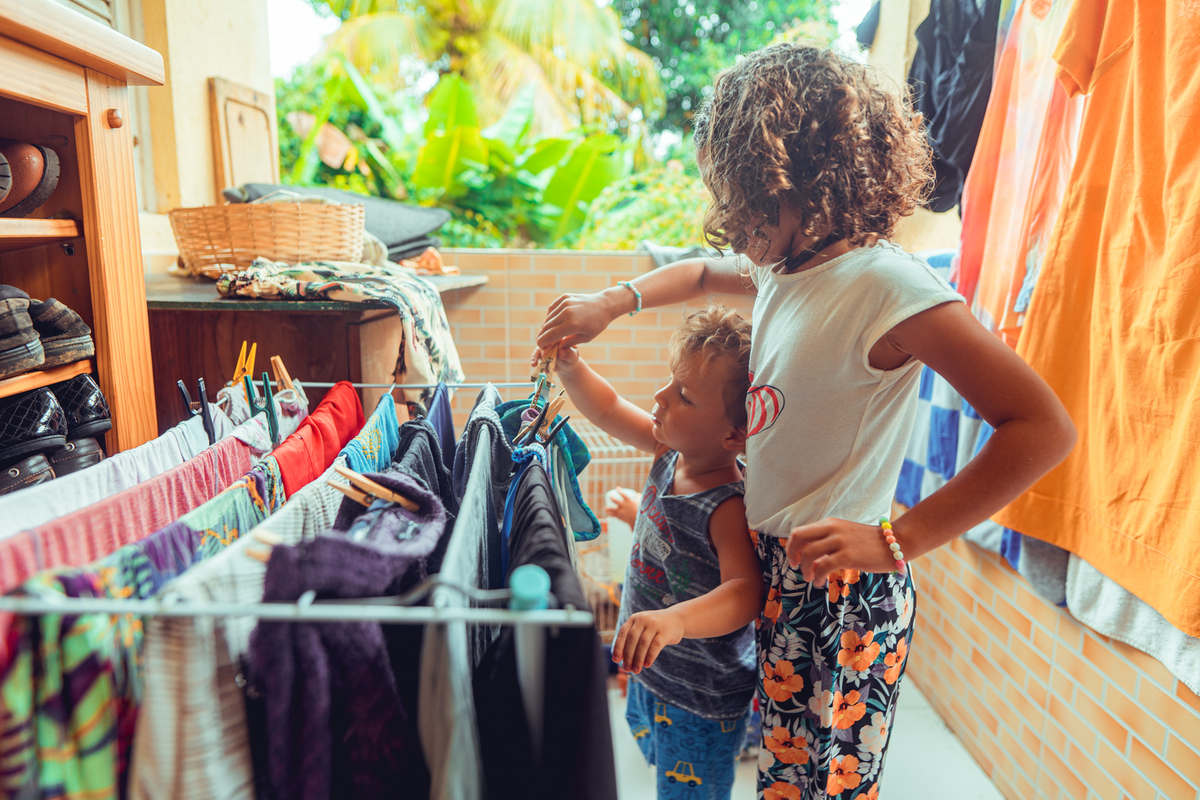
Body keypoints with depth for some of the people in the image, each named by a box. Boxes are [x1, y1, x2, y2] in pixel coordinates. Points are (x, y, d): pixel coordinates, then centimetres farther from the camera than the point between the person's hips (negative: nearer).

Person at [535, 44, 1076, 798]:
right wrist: (613, 302, 9)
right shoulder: (789, 266, 3)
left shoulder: (888, 287, -22)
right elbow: (704, 272, 25)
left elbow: (1044, 427, -24)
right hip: (779, 568, 7)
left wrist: (898, 541, -26)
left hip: (843, 593, -7)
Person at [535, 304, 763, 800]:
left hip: (701, 700, -8)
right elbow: (610, 411, -1)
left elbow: (745, 590, -42)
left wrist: (675, 620, -58)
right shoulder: (672, 452, -10)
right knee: (653, 752, 34)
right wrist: (572, 369, -16)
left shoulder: (729, 507, -33)